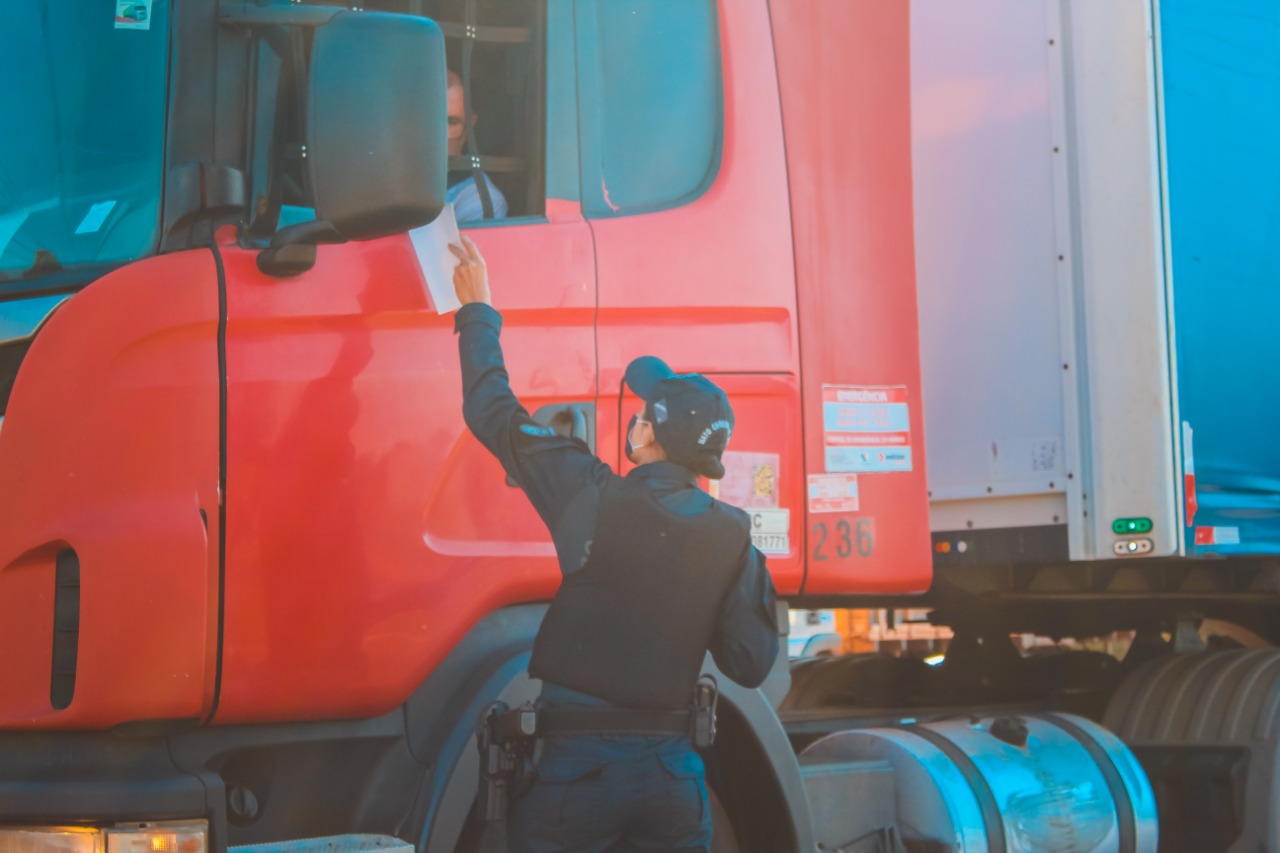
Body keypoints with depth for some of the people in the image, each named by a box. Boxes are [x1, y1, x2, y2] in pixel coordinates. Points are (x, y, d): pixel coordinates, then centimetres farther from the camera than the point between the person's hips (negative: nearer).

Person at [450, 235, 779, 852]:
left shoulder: (593, 499, -10)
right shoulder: (732, 538, -3)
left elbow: (495, 414, -1)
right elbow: (751, 663, 2)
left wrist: (477, 311, 13)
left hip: (577, 764, -3)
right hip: (672, 773, 3)